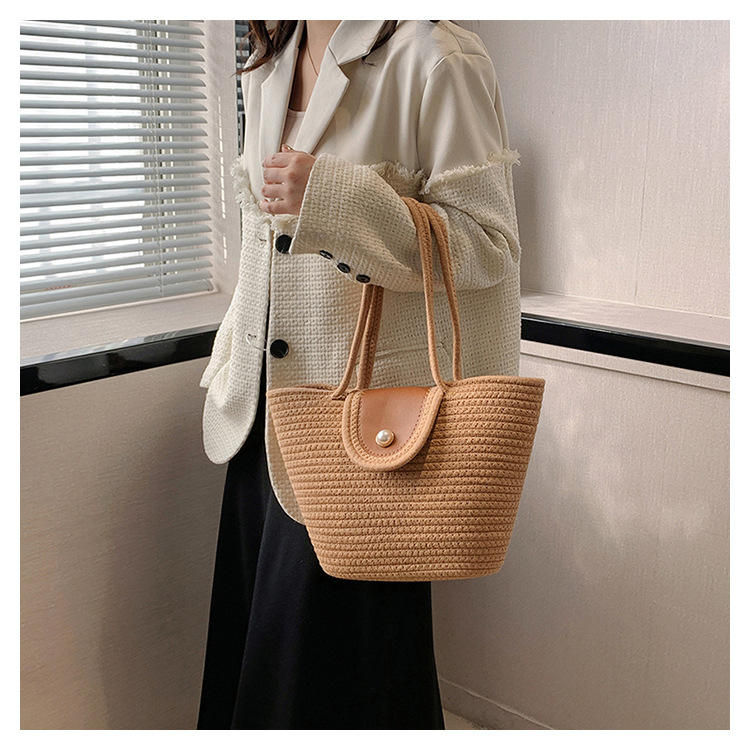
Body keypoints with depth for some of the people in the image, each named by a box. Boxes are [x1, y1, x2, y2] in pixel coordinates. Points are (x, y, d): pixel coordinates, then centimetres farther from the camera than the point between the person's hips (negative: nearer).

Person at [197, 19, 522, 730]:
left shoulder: (431, 56, -11)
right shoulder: (269, 67, 13)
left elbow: (489, 242, -15)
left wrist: (335, 200, -26)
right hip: (266, 406, 7)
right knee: (255, 631, 17)